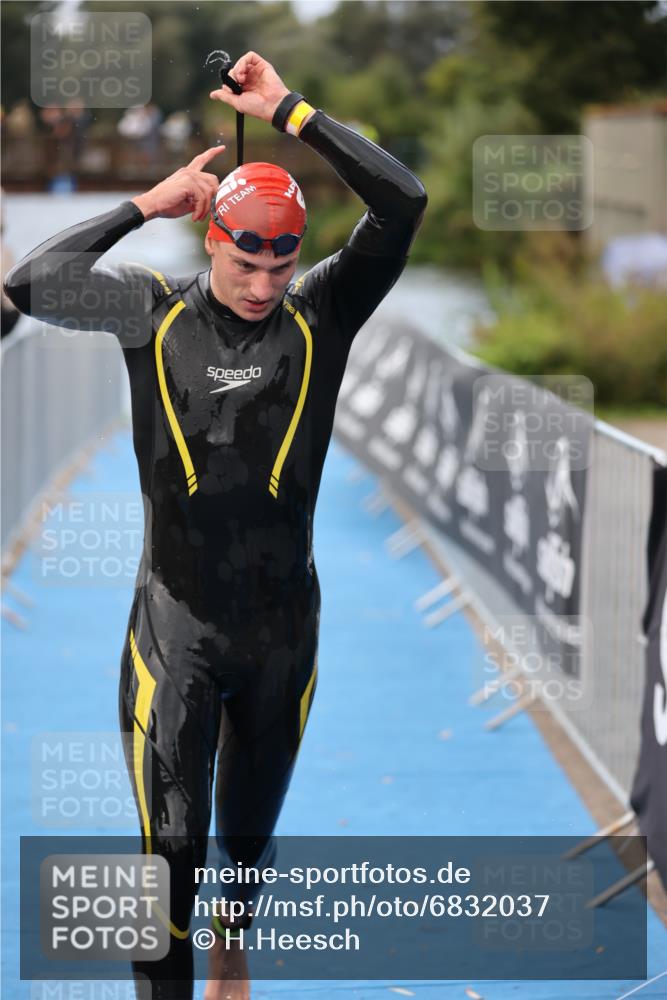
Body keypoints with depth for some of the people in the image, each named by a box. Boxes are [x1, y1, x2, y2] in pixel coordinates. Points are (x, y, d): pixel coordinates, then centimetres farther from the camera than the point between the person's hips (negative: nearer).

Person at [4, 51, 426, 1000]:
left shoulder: (321, 315, -5)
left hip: (283, 625, 2)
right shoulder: (156, 312, -4)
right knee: (173, 844, -10)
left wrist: (288, 110, -14)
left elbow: (404, 201, -15)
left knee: (248, 835, 18)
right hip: (176, 624, -2)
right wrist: (146, 203, -9)